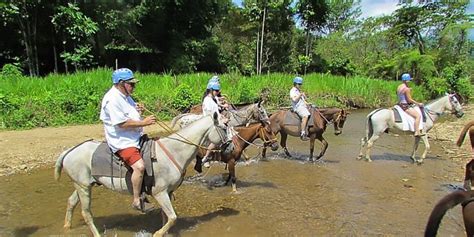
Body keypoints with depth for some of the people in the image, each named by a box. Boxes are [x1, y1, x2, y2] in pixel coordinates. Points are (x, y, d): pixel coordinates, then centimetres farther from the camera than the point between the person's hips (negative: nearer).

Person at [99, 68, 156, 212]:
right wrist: (144, 122, -20)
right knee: (139, 166, -28)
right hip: (122, 141, -11)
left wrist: (137, 110, 4)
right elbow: (122, 123, -24)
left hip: (135, 138, 11)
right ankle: (137, 201, -12)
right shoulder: (112, 99, -18)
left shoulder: (125, 96, 13)